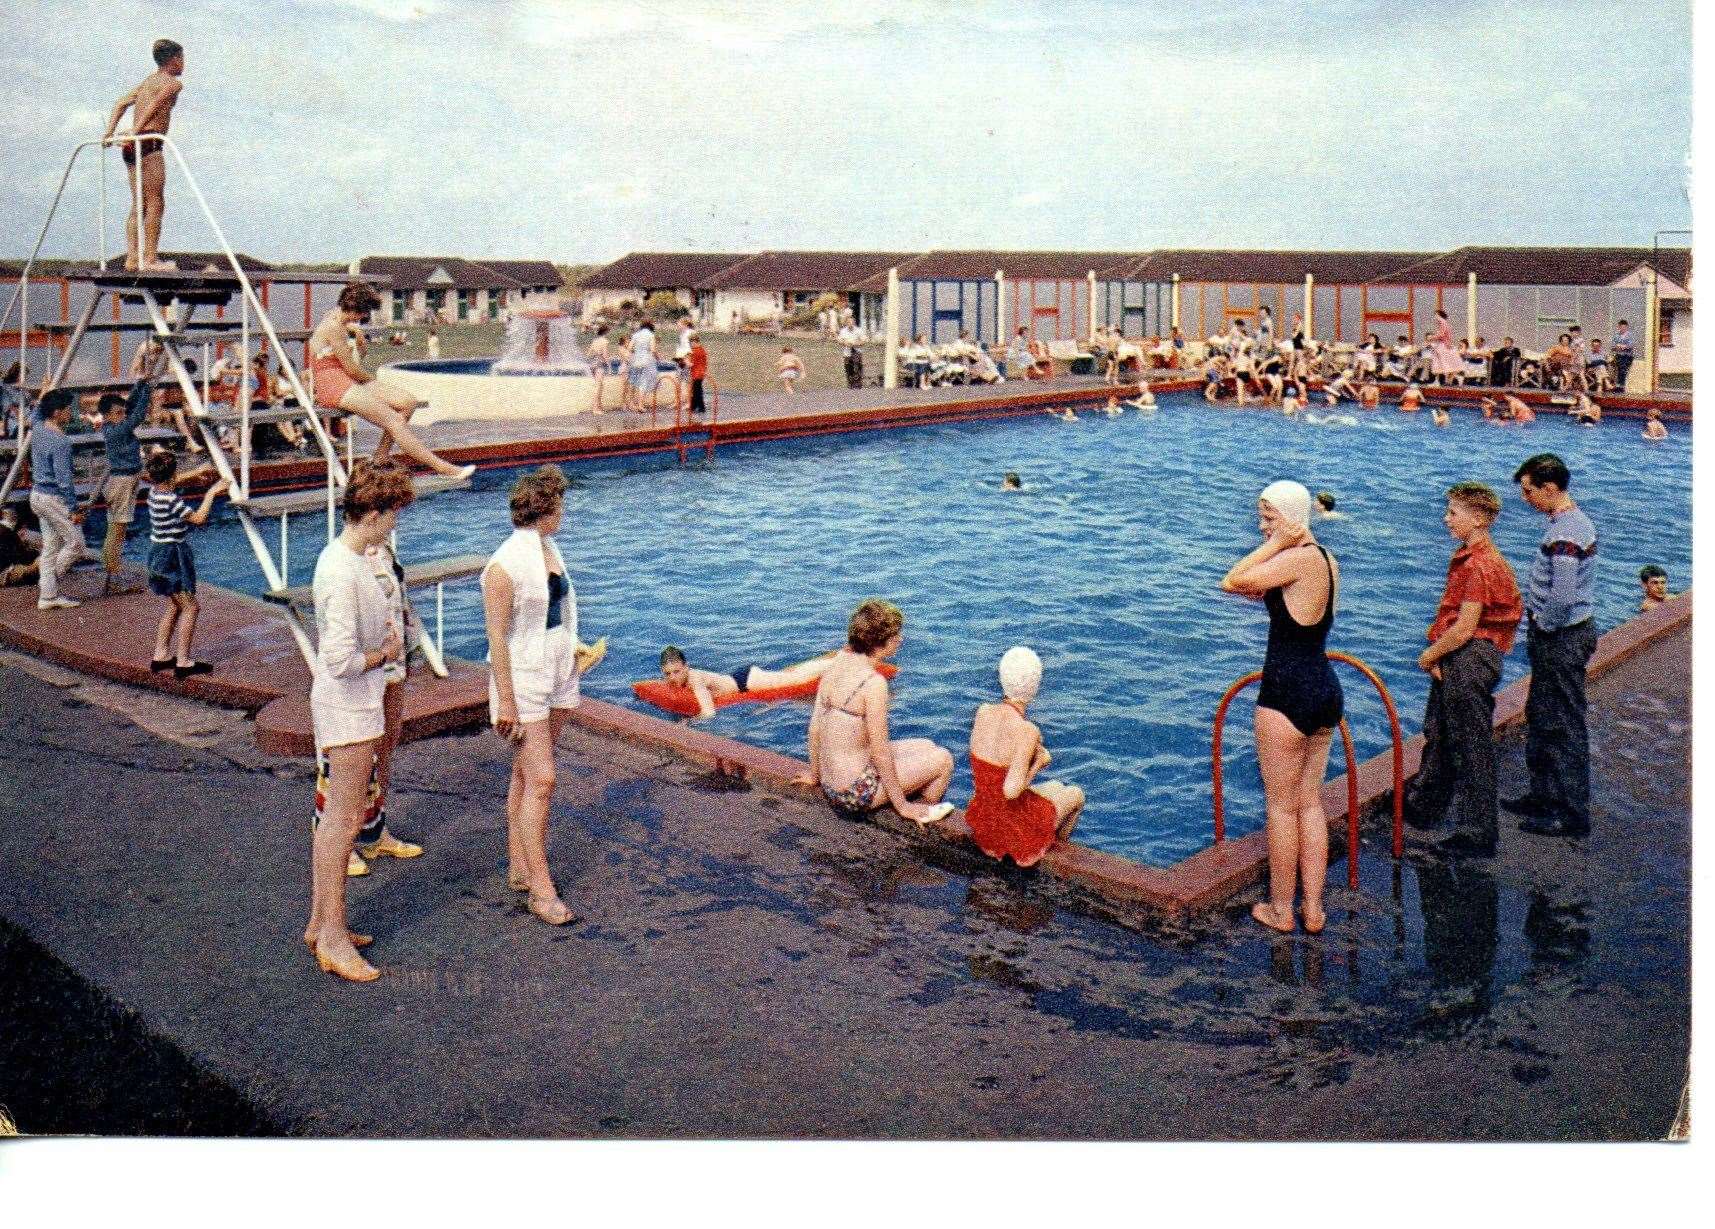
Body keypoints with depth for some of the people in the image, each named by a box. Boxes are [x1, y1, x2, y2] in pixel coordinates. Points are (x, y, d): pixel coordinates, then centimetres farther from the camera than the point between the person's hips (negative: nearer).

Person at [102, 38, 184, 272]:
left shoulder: (147, 81, 24)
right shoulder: (173, 83, 0)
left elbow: (121, 104, 14)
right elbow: (153, 106, -14)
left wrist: (110, 132, 7)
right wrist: (135, 132, -19)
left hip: (132, 146, 8)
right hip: (149, 143, -8)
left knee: (139, 205, 9)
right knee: (155, 203, -9)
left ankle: (132, 258, 5)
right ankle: (150, 259, -14)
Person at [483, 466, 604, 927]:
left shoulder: (550, 550, 7)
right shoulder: (504, 565, -18)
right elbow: (497, 637, -18)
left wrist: (573, 647, 10)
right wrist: (505, 702, -18)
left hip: (558, 674, 8)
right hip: (523, 677, -8)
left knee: (525, 775, 15)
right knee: (541, 780, -8)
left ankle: (519, 868, 25)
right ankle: (541, 889, 0)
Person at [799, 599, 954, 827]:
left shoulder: (837, 662, 1)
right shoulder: (873, 682, -22)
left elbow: (815, 727, 7)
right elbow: (879, 751, -18)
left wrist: (815, 776, 21)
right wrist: (902, 805, -7)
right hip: (855, 795, -8)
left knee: (925, 746, 21)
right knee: (942, 759, 8)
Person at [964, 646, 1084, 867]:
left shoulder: (983, 712, -11)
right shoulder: (1027, 731, -29)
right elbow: (1012, 790, -31)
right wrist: (1038, 763, -15)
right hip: (1014, 828, -6)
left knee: (1056, 787, 33)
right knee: (1076, 794, 27)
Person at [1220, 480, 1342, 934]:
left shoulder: (1300, 559, -19)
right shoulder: (1326, 561, 10)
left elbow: (1232, 582, -19)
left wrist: (1276, 544, -14)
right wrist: (1268, 592, 1)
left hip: (1288, 695, -9)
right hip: (1325, 692, 9)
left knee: (1281, 806, 5)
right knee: (1310, 803, 15)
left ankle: (1280, 910, 17)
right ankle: (1314, 910, 22)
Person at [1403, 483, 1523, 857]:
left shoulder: (1480, 565, -21)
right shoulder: (1466, 558, 11)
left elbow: (1464, 629, -22)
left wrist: (1429, 655, -9)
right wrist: (1435, 655, 0)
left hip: (1470, 661, -10)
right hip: (1455, 662, 10)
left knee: (1471, 750, -1)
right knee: (1439, 735, 22)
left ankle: (1478, 834, 10)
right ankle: (1422, 808, 39)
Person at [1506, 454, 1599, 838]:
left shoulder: (1564, 534, -23)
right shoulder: (1575, 521, 10)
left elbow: (1561, 597, -29)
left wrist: (1543, 627, -13)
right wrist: (1538, 623, 11)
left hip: (1561, 640, -10)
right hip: (1565, 635, 10)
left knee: (1564, 727, -2)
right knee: (1540, 718, 20)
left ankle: (1573, 814, 6)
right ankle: (1544, 796, 31)